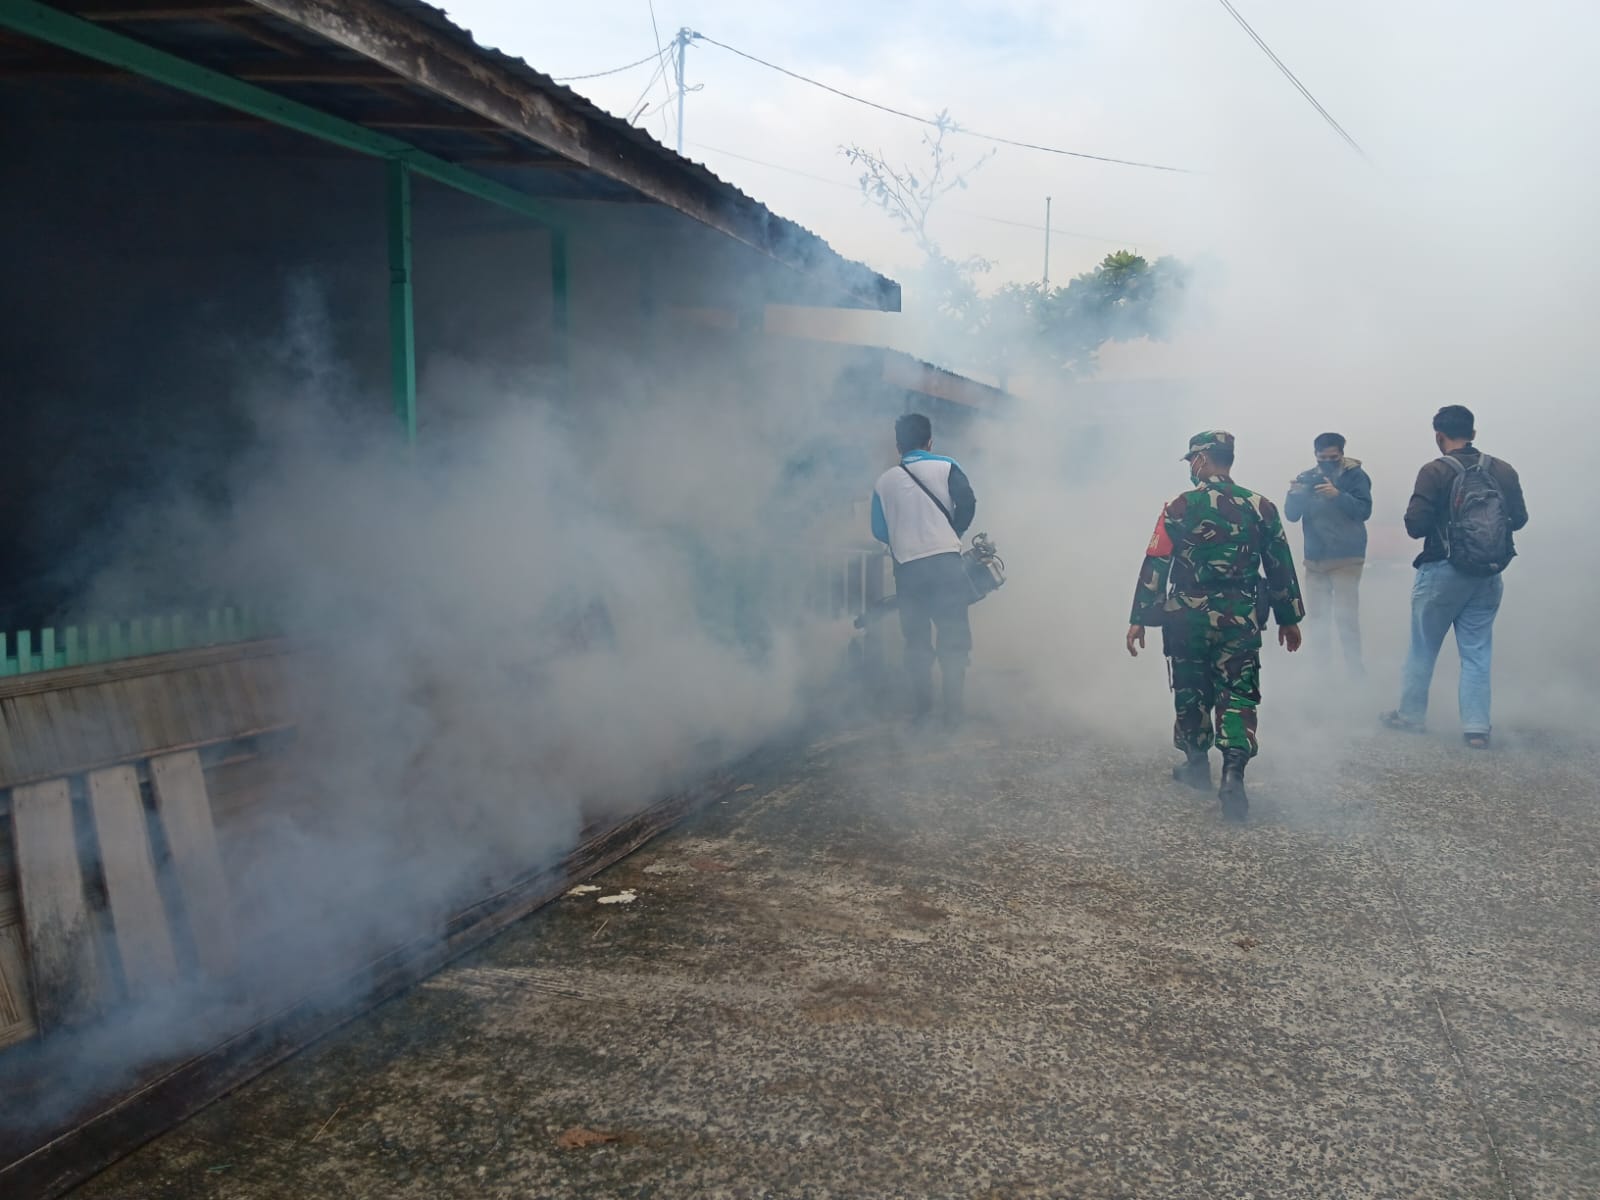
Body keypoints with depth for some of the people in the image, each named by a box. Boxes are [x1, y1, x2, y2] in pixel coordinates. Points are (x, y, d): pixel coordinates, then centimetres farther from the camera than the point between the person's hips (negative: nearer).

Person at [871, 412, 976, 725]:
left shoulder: (884, 481, 9)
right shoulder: (946, 467, 3)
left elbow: (879, 530, 8)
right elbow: (967, 503, -8)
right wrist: (954, 532, 9)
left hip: (907, 569, 3)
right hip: (945, 562, -2)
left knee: (916, 641, 11)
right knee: (954, 637, 4)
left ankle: (921, 709, 12)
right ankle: (953, 709, 1)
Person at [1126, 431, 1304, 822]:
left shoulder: (1181, 507, -7)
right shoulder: (1261, 507, 3)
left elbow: (1154, 566, -7)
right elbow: (1281, 568, 8)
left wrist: (1139, 619, -2)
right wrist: (1289, 618, 18)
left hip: (1188, 619, -1)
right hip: (1240, 622, 2)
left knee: (1191, 694, 16)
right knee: (1237, 697, 3)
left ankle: (1197, 766, 29)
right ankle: (1233, 773, -14)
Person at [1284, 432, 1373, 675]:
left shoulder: (1355, 476, -4)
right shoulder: (1306, 478, 6)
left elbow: (1364, 510, -17)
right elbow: (1292, 515, -1)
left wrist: (1338, 495, -32)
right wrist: (1294, 495, -22)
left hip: (1346, 558, -4)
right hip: (1314, 558, 4)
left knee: (1346, 616, -10)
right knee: (1316, 616, 8)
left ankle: (1354, 672, -5)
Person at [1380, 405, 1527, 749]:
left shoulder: (1435, 472, -13)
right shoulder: (1503, 471, 0)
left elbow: (1415, 525, -16)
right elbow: (1519, 518, 6)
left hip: (1444, 572, -3)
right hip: (1489, 576, 4)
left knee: (1423, 647, 12)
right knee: (1477, 652, 9)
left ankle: (1411, 714, 22)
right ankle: (1477, 727, 5)